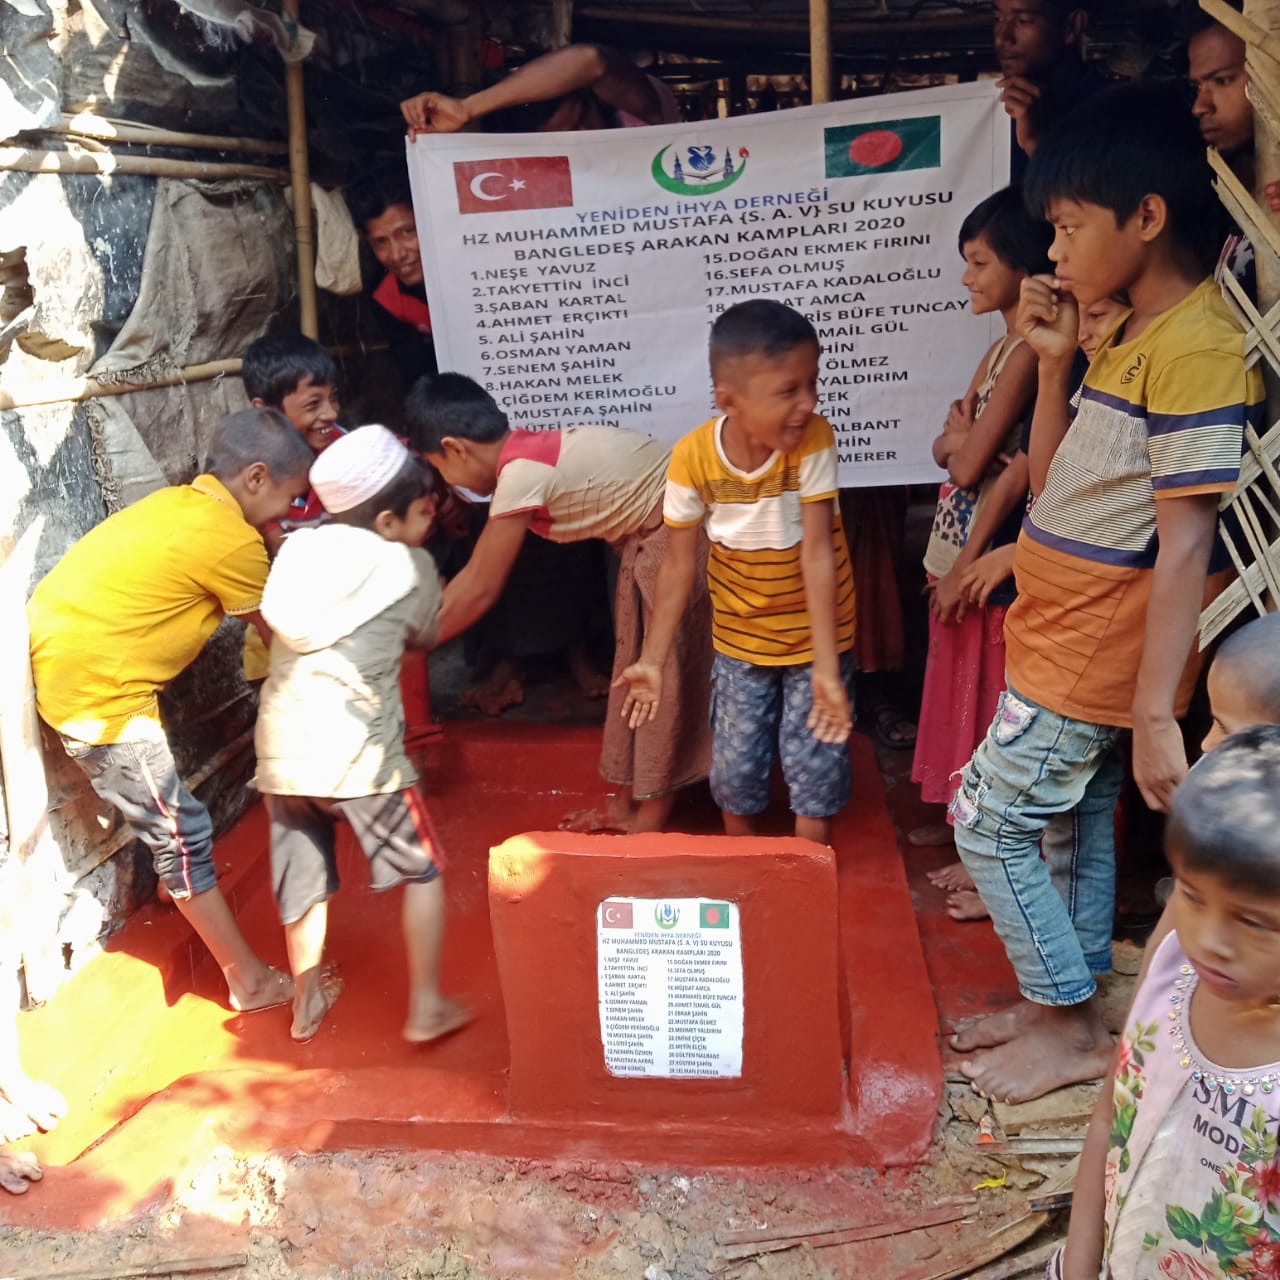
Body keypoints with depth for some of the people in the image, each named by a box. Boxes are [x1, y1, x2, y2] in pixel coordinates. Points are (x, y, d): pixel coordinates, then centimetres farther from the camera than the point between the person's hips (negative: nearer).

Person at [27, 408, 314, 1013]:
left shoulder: (180, 504, 8)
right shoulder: (232, 540, -17)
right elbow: (279, 637, -2)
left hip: (54, 651, 9)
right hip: (98, 689, -9)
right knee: (181, 832, 1)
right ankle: (250, 980, 12)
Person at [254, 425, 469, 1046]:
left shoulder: (298, 547, 9)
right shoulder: (409, 565, -2)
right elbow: (427, 636, 11)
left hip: (280, 745, 5)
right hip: (357, 750, -5)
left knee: (305, 876, 20)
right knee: (422, 870, 11)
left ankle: (307, 1001, 35)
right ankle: (426, 1007, 13)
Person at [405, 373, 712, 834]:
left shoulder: (520, 474, -24)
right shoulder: (525, 454, 3)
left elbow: (479, 591, -17)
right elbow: (475, 572, 11)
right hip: (650, 532, 10)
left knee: (665, 670, 1)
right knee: (635, 662, 15)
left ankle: (650, 819, 15)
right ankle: (626, 802, 27)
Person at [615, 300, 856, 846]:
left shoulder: (814, 440, -24)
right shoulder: (692, 457, -21)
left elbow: (817, 551, -26)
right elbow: (679, 564, -11)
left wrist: (826, 668, -28)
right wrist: (652, 661, -9)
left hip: (816, 634, -1)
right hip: (739, 639, 2)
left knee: (815, 767, 3)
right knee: (735, 770, 12)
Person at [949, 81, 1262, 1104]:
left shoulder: (1196, 347, -21)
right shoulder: (1128, 332, 8)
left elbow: (1184, 545, -24)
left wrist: (1155, 714, -25)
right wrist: (1055, 361, 2)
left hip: (1094, 654, -9)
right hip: (1066, 634, 9)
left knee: (989, 819, 0)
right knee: (1081, 816, 17)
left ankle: (1070, 1026, 15)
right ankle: (1066, 1004, 33)